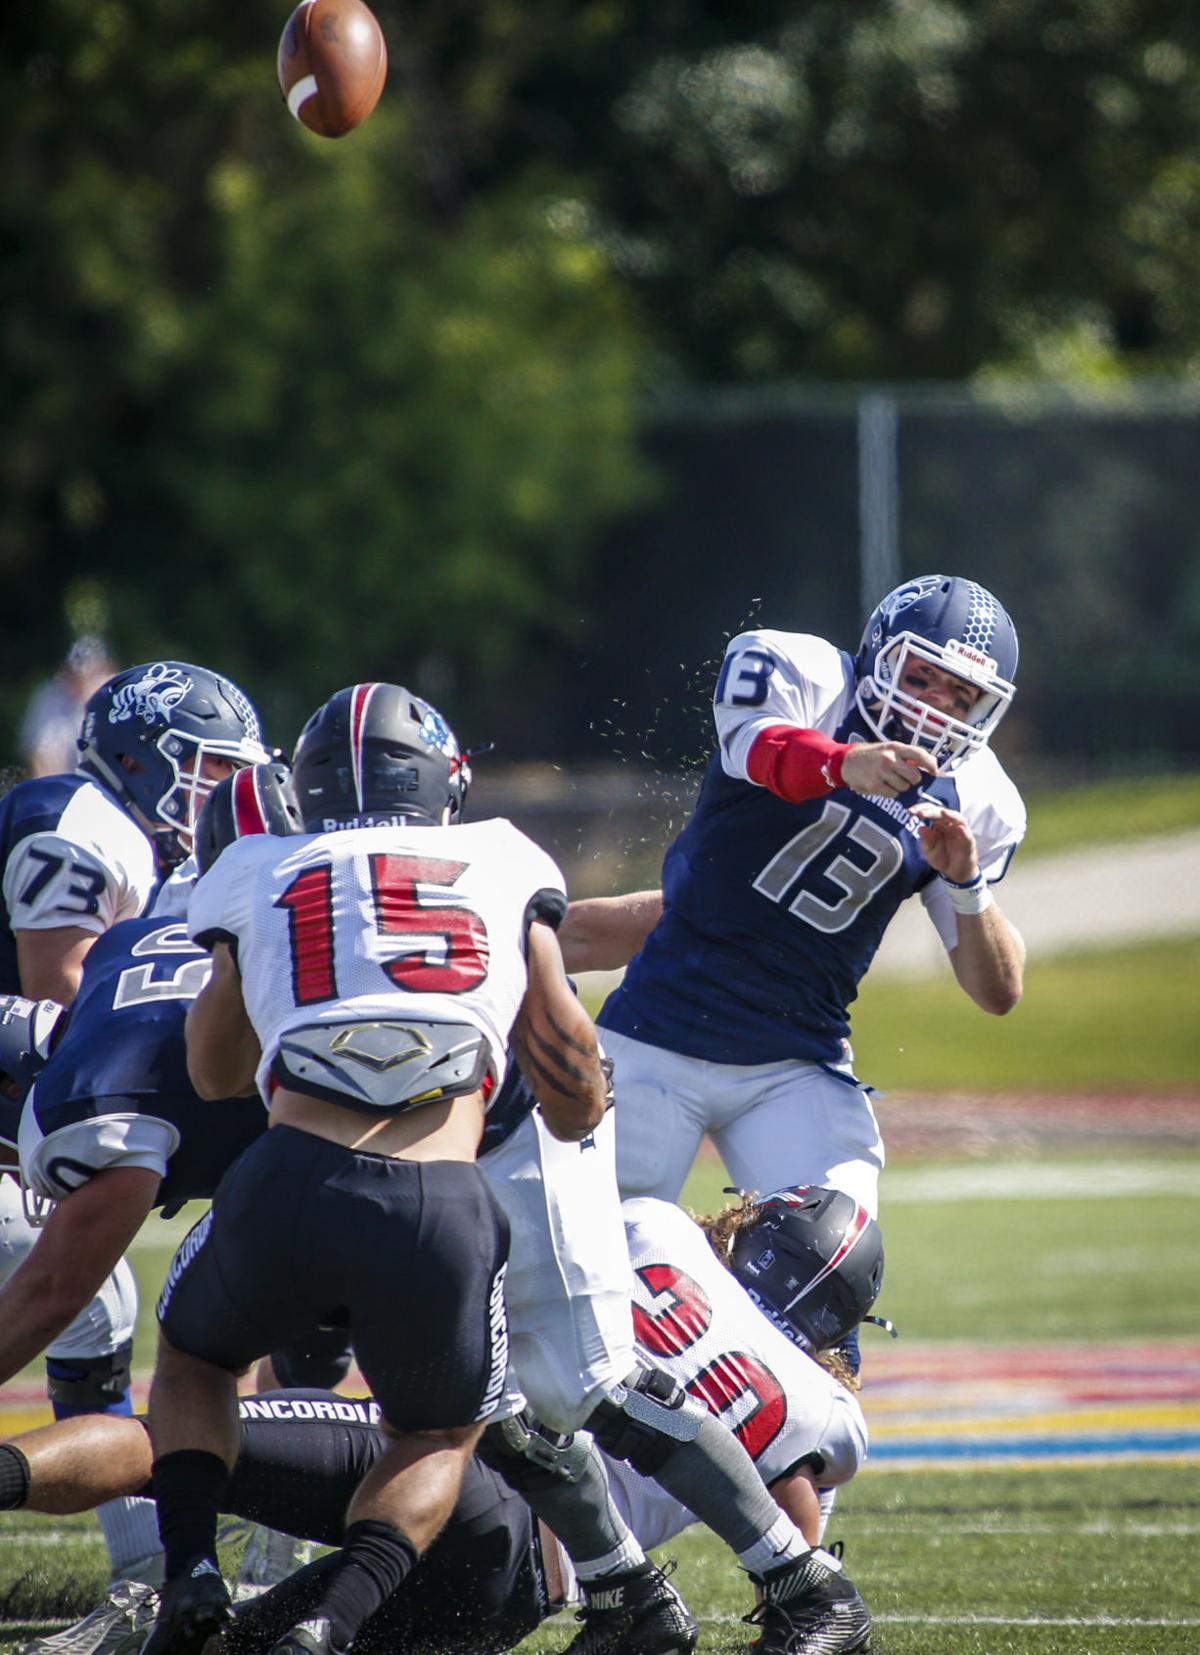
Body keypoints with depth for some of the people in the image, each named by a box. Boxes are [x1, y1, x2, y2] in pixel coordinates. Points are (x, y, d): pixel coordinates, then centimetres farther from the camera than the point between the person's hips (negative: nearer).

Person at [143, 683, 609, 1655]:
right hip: (443, 1210, 0)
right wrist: (578, 1113, 42)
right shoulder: (502, 863, 18)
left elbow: (216, 1072, 33)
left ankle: (191, 1568, 7)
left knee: (193, 1361, 33)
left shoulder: (262, 876, 20)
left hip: (295, 1178, 1)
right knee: (441, 1435, 27)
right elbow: (566, 1053, 19)